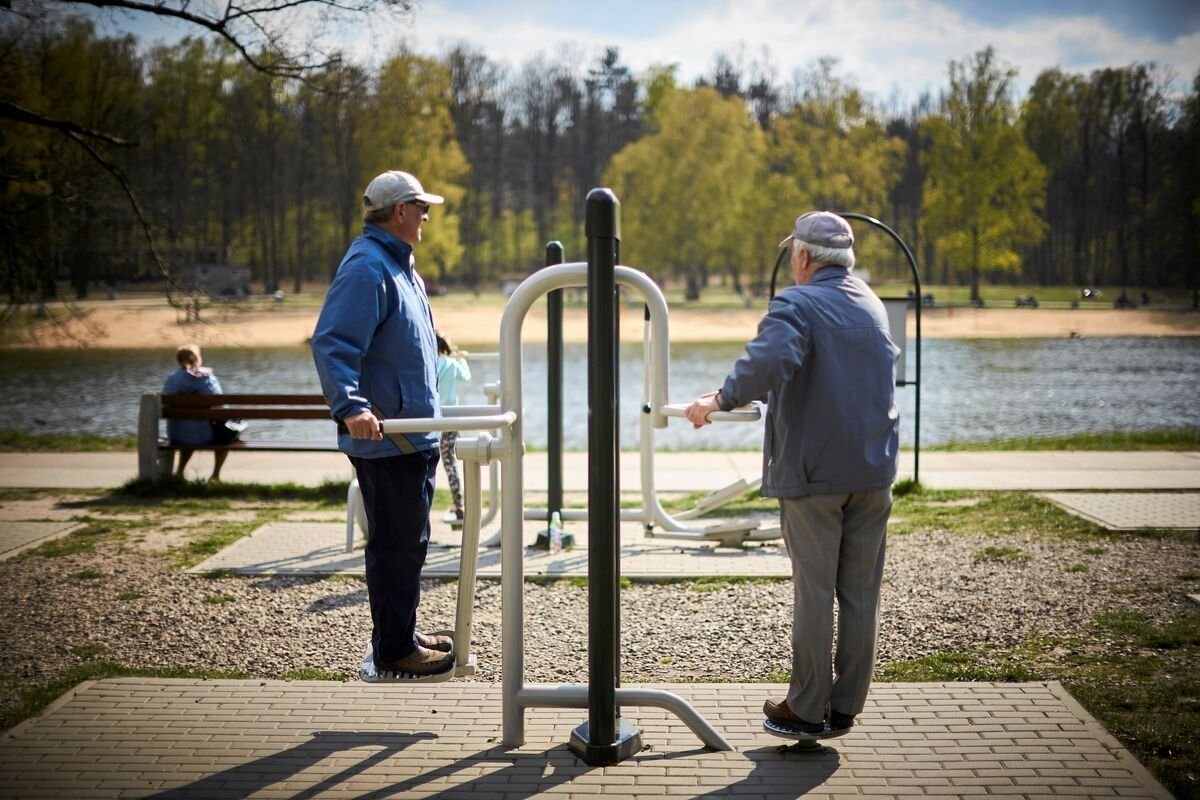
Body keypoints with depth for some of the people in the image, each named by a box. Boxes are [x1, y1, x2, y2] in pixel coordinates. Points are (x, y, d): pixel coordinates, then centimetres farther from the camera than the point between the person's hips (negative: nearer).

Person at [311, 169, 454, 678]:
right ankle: (394, 649, 4)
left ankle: (402, 634, 28)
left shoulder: (398, 265, 17)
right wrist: (350, 405, -39)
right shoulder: (366, 268, -16)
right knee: (397, 544, -4)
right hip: (386, 439, -10)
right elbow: (331, 344, -26)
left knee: (408, 540, 17)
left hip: (412, 436, 10)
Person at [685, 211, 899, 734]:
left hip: (814, 471, -6)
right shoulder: (872, 305, 13)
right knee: (861, 591, 8)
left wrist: (722, 400, -18)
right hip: (873, 469, 6)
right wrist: (763, 396, 32)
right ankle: (846, 705, 15)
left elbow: (770, 361, -31)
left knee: (814, 592, 1)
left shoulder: (796, 304, -11)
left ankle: (807, 708, 9)